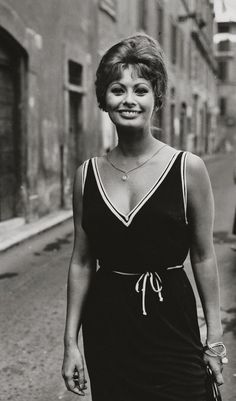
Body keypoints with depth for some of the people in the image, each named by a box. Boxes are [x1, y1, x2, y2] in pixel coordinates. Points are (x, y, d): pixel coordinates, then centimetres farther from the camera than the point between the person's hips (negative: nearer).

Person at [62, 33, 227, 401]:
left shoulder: (188, 169, -6)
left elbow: (203, 258, -2)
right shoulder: (88, 174, 1)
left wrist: (215, 336, -1)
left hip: (172, 328, -2)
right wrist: (71, 341, 5)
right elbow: (81, 262, 5)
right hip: (105, 329, 2)